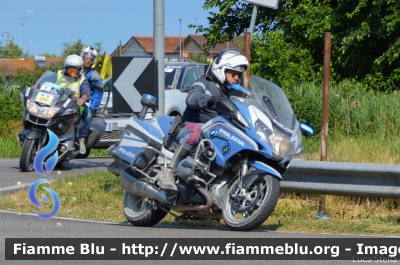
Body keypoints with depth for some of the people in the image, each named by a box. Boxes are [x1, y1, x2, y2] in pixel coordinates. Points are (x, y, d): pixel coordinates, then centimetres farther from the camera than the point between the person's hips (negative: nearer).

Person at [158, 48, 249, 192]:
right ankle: (168, 174, -44)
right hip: (192, 125, -7)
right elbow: (191, 98, -18)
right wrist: (208, 100, -40)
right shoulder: (205, 83, 3)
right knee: (198, 130, -40)